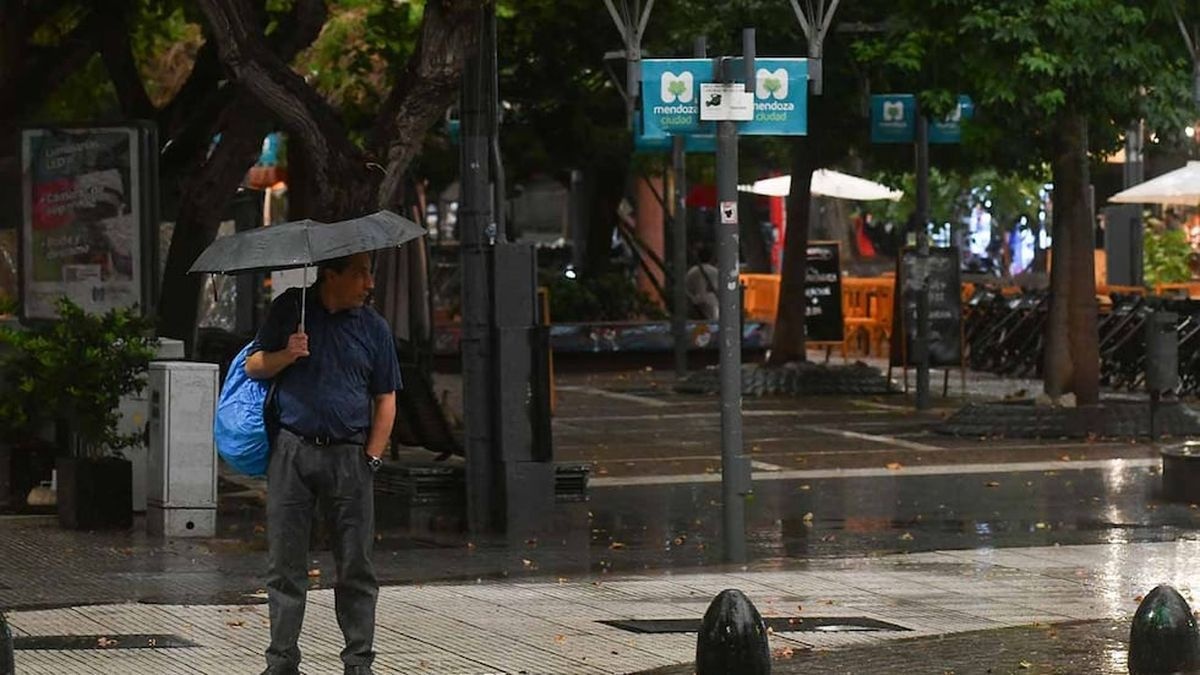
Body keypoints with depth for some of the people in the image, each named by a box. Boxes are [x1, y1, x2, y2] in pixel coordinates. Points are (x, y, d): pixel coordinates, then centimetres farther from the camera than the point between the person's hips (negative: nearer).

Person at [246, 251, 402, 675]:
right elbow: (254, 367, 8)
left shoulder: (373, 327, 7)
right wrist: (287, 355, -12)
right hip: (292, 450, -1)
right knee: (285, 564, 2)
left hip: (350, 455, 1)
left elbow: (385, 400, 9)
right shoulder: (290, 309, 5)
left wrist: (372, 457, 0)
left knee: (356, 567, 3)